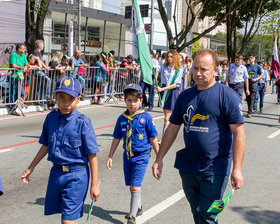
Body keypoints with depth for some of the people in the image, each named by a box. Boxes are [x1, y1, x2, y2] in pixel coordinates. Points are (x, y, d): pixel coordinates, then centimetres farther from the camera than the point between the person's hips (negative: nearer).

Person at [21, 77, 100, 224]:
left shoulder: (82, 122, -15)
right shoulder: (51, 118, 1)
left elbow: (92, 155, -12)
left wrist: (94, 185, -11)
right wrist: (31, 168, 20)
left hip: (76, 175, -6)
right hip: (56, 173, 6)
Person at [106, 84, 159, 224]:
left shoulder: (145, 117, -10)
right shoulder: (122, 119, 1)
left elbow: (153, 138, -5)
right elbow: (116, 139, 10)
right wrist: (110, 157, 12)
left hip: (141, 156, -4)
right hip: (127, 156, 5)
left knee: (136, 187, -8)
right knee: (131, 186, 15)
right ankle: (138, 207, 38)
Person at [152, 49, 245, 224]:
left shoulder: (227, 95, -8)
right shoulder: (185, 96, 8)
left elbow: (238, 133, -12)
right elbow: (173, 129, 15)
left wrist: (237, 168, -18)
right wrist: (159, 159, 13)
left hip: (215, 170, -5)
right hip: (188, 167, 5)